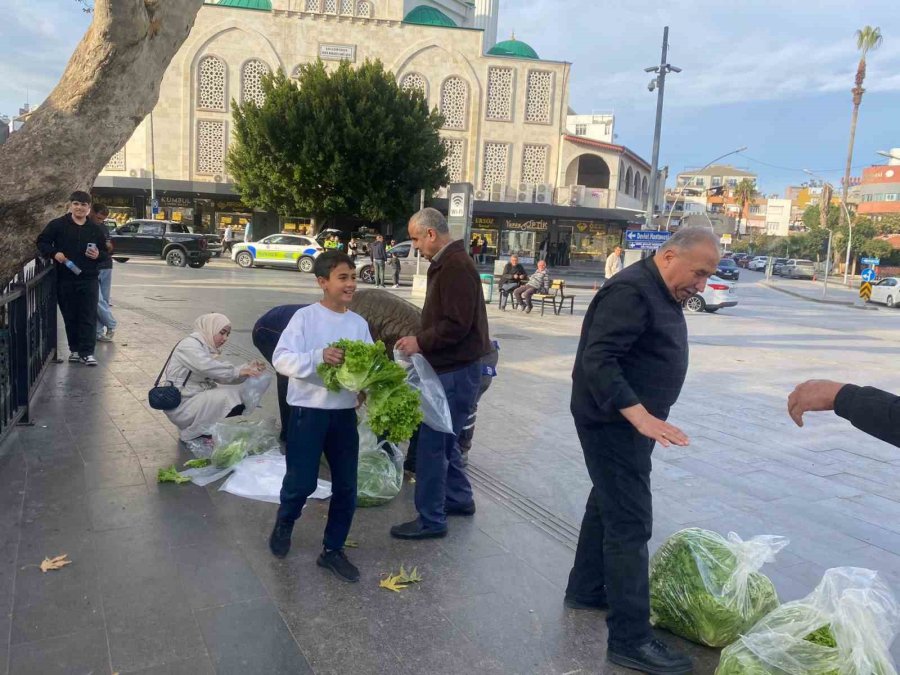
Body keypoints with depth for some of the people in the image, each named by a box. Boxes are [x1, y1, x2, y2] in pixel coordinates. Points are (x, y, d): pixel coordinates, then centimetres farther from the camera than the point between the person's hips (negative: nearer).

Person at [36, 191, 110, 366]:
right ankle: (75, 350, 20)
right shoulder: (57, 225, 2)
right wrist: (54, 253, -13)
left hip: (89, 279, 0)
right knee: (70, 316, 7)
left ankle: (87, 352, 0)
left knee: (89, 317, -4)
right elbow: (42, 242, 5)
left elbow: (106, 253, 14)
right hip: (65, 279, 0)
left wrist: (98, 255, -8)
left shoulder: (96, 229, 8)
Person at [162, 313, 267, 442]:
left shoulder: (208, 348, 12)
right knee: (233, 400, -20)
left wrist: (248, 368, -12)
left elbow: (220, 376, 1)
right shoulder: (189, 345, -14)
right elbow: (206, 367, -32)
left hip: (196, 397, 9)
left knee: (239, 393, 0)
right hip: (180, 406, -9)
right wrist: (238, 372, -31)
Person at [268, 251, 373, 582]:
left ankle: (332, 550, 25)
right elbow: (281, 359, -16)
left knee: (346, 486, 8)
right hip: (309, 410, -5)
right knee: (301, 481, 1)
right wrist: (319, 356, -31)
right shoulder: (305, 317, -9)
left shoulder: (359, 323, 6)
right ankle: (283, 524, 35)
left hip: (345, 412, 5)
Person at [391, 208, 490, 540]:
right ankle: (459, 498, 35)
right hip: (450, 366, 11)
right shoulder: (446, 263, 15)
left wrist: (421, 342, -17)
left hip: (455, 371, -11)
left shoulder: (456, 267, -18)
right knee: (443, 438, 20)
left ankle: (431, 519, 6)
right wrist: (420, 340, 10)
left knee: (432, 444, -4)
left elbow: (457, 325, -25)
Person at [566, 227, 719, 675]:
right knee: (630, 524, -7)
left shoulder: (660, 292, 11)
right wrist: (638, 414, -37)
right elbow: (597, 359, -29)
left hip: (628, 420, 11)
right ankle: (630, 639, 1)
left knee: (607, 505, 20)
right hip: (613, 422, -11)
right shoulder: (632, 291, -21)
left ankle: (586, 590, 36)